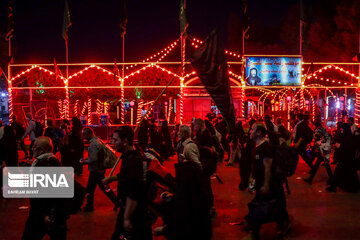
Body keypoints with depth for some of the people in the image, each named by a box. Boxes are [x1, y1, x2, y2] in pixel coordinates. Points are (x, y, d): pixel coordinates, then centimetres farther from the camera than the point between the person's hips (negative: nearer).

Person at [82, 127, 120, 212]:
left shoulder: (93, 144, -23)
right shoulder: (98, 140, 7)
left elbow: (93, 159, -26)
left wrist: (84, 161, -11)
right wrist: (87, 159, 11)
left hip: (95, 170, -9)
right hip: (100, 169, 9)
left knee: (90, 189, 7)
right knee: (103, 186, 19)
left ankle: (89, 206, 22)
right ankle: (116, 202, 21)